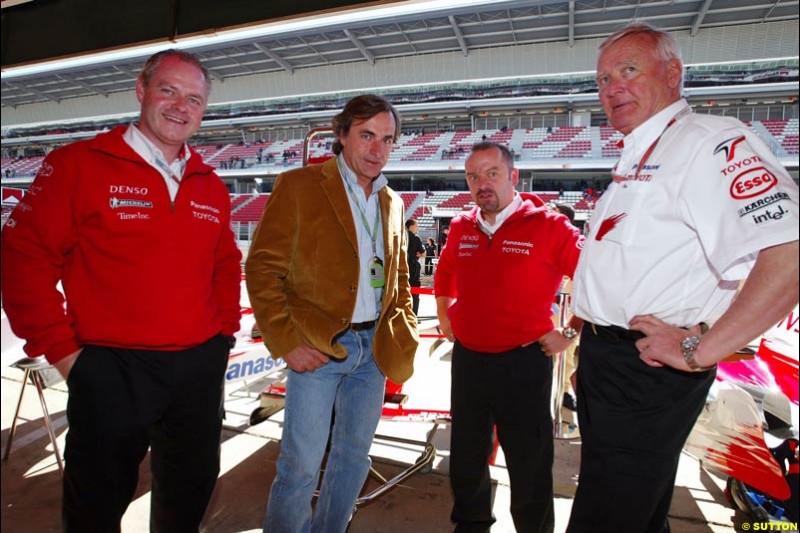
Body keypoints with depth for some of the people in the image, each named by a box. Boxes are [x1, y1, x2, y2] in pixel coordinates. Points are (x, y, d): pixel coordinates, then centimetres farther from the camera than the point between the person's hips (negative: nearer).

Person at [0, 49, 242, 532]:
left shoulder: (211, 186, 8)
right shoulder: (78, 164, -7)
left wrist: (225, 329, 8)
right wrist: (62, 350, -10)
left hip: (201, 368, 5)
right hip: (111, 370, -4)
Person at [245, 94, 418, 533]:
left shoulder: (392, 203, 10)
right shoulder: (299, 186, -7)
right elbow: (262, 269, -9)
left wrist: (404, 332, 7)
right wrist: (287, 342, -14)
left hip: (373, 347, 6)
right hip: (317, 348, -5)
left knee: (354, 456, 17)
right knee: (301, 465, 3)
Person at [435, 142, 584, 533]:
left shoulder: (548, 226, -12)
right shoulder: (461, 228, 5)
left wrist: (570, 334, -9)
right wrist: (445, 317, 18)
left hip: (525, 361, -5)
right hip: (467, 357, 6)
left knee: (530, 466, 9)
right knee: (466, 456, 21)